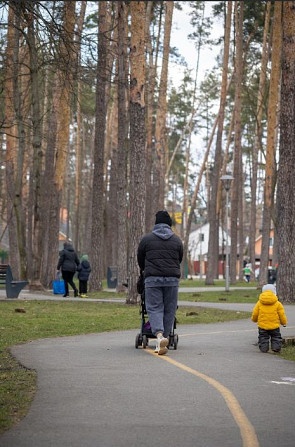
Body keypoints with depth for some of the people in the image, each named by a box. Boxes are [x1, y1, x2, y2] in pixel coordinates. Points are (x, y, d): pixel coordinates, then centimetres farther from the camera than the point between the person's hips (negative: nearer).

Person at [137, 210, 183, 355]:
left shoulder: (146, 239, 5)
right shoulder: (177, 240, 10)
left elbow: (140, 260, 15)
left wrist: (144, 271, 34)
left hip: (152, 279, -1)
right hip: (172, 279, 1)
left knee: (154, 308, -1)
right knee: (169, 310, 8)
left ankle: (159, 335, -25)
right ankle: (164, 339, 9)